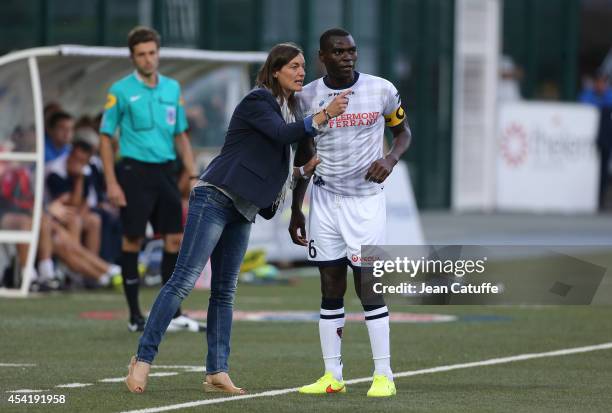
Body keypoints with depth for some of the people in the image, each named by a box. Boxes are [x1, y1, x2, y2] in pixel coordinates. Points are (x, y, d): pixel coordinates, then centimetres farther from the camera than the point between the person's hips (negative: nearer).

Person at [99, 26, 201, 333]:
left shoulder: (172, 88, 10)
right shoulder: (120, 91, -4)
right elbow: (105, 137, -2)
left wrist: (193, 176, 9)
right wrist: (111, 183, -9)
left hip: (165, 171, 5)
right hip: (134, 172, -5)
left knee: (175, 238, 3)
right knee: (133, 240, -2)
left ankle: (172, 312, 11)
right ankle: (135, 314, 6)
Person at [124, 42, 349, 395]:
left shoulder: (288, 109, 18)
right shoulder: (258, 101, -6)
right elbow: (281, 133, -23)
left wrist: (304, 171, 11)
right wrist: (324, 116, -27)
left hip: (242, 210, 9)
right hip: (215, 198, -9)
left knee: (225, 292, 5)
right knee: (184, 280, -13)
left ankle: (217, 372, 4)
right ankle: (143, 359, -13)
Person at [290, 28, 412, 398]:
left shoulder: (381, 90, -5)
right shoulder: (308, 97, 1)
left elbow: (403, 132, 9)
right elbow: (304, 156, 11)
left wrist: (391, 158, -13)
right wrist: (296, 211, 12)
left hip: (366, 199, -2)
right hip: (325, 198, 2)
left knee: (369, 287, -6)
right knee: (331, 288, 4)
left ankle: (384, 375, -1)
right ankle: (332, 376, 8)